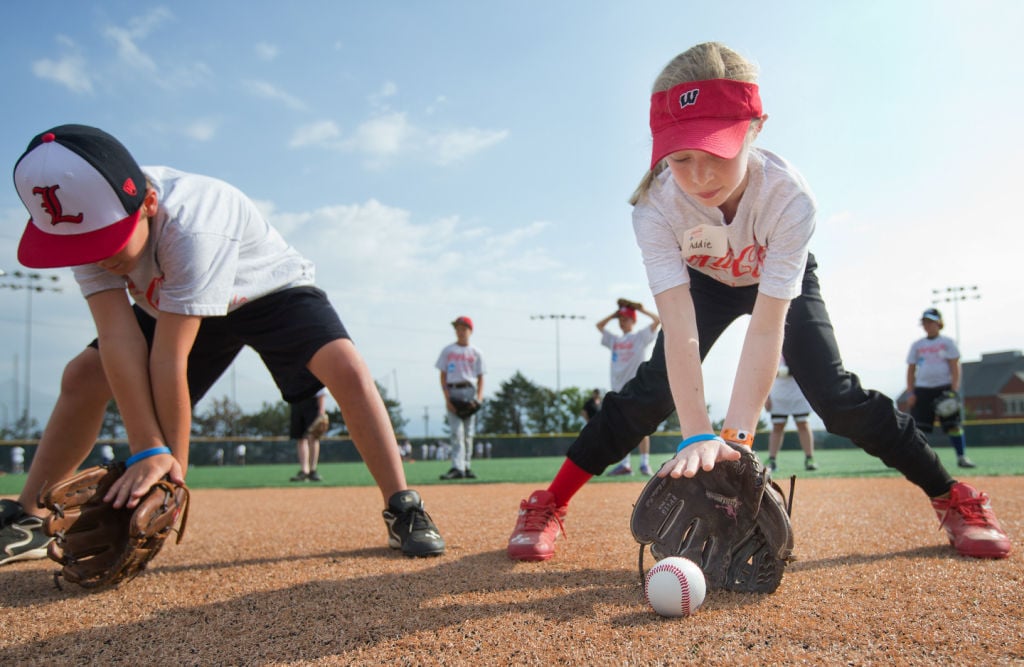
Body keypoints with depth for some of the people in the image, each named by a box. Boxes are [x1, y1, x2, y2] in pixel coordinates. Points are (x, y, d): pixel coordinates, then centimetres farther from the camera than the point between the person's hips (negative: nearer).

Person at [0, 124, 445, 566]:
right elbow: (119, 339, -31)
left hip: (271, 291, -5)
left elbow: (170, 359, -38)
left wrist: (174, 462, -29)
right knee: (84, 376, -5)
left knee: (346, 367, -30)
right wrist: (146, 451, -36)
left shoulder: (192, 228, -42)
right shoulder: (90, 218, -25)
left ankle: (403, 512, -23)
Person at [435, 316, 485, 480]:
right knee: (456, 431, -12)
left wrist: (479, 398, -5)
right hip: (453, 391, -2)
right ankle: (457, 467, -18)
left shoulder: (475, 353, 11)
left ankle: (466, 467, 9)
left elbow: (480, 378, 9)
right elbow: (443, 376, 5)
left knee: (468, 432, 4)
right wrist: (447, 398, -7)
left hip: (470, 392, 2)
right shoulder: (447, 351, 9)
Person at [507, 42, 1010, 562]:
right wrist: (698, 435, -49)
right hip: (704, 282, 1)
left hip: (783, 281, 0)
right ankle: (549, 506, -5)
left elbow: (767, 328, -40)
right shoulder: (655, 207, -36)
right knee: (652, 391, -14)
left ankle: (953, 498, 9)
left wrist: (736, 435, -46)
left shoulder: (789, 197, -39)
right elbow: (679, 328, -41)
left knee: (835, 395, -12)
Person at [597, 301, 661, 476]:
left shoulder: (640, 337, 5)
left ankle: (645, 463, -3)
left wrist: (642, 310, 3)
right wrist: (615, 314, 20)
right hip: (618, 389, 5)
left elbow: (657, 320, -5)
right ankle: (625, 463, 7)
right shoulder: (614, 340, 19)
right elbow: (599, 325, 27)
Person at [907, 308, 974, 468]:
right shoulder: (917, 345, 12)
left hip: (944, 388, -2)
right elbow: (911, 370, 10)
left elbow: (955, 367, 0)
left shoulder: (947, 342, 6)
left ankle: (961, 457, 3)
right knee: (918, 427, -4)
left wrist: (954, 390, -12)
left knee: (953, 424, -5)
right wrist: (910, 393, 1)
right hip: (922, 389, 2)